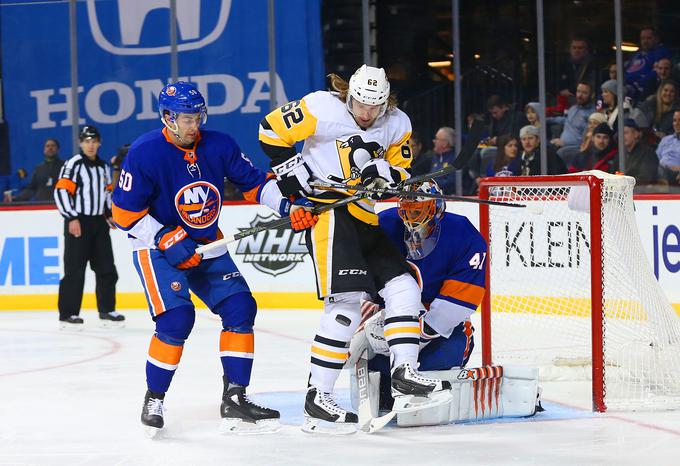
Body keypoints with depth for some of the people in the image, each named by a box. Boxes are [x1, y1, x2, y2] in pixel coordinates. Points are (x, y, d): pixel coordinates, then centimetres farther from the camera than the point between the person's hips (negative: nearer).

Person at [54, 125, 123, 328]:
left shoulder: (103, 167, 15)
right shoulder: (73, 164, -9)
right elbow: (61, 191, -15)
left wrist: (109, 214, 16)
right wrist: (72, 218, -18)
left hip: (99, 222, 7)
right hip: (78, 223, -7)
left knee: (106, 269, 7)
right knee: (75, 270, -7)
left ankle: (107, 310, 15)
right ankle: (68, 314, -3)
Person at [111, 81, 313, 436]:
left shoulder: (219, 145, -5)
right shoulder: (145, 153, -18)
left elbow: (253, 182, 5)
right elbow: (125, 212, -15)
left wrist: (287, 207, -11)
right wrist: (167, 241, -22)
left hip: (207, 246, 6)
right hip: (157, 246, -6)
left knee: (240, 307, -6)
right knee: (176, 317, -21)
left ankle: (234, 400, 0)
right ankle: (153, 400, -3)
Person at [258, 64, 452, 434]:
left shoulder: (397, 125, 8)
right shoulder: (322, 108, -9)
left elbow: (402, 177, 8)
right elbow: (272, 130, -2)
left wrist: (384, 172, -13)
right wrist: (292, 170, -7)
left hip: (366, 220, 8)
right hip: (328, 211, -8)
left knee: (402, 286, 0)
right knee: (347, 301, -16)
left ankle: (404, 375, -1)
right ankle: (317, 399, -15)